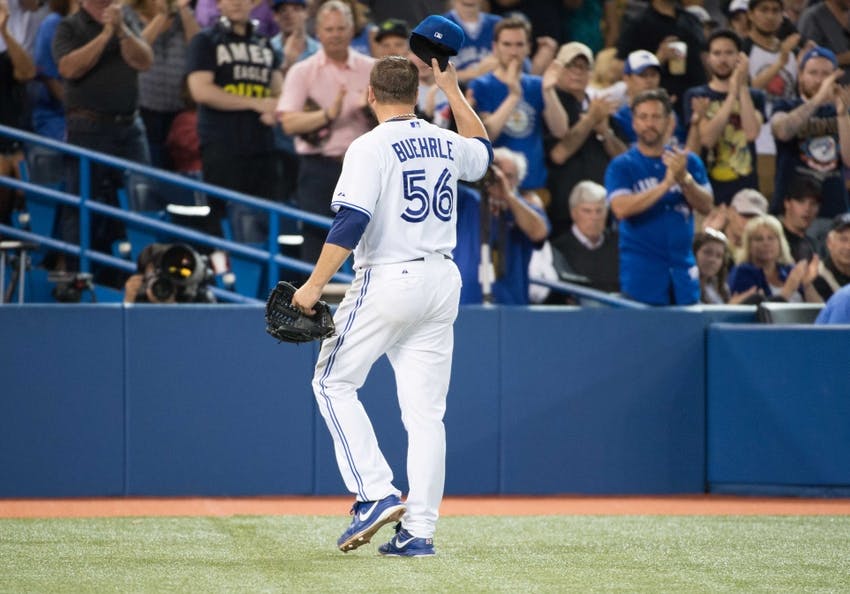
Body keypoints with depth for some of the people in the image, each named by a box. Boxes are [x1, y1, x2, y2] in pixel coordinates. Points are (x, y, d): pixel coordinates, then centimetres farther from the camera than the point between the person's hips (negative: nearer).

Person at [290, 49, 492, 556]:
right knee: (425, 409, 6)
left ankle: (378, 493, -5)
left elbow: (350, 224, -19)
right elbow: (483, 149, 35)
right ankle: (419, 530, 2)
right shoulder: (446, 144, 10)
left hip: (387, 281, -6)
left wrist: (315, 286, -16)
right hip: (442, 283, 6)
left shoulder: (371, 148, -10)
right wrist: (452, 87, 37)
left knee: (333, 381, 8)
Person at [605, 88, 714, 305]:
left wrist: (684, 179, -19)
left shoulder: (689, 162, 10)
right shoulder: (622, 166, 0)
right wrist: (666, 184, -22)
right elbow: (621, 208, -16)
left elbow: (706, 206, 0)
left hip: (682, 270, 3)